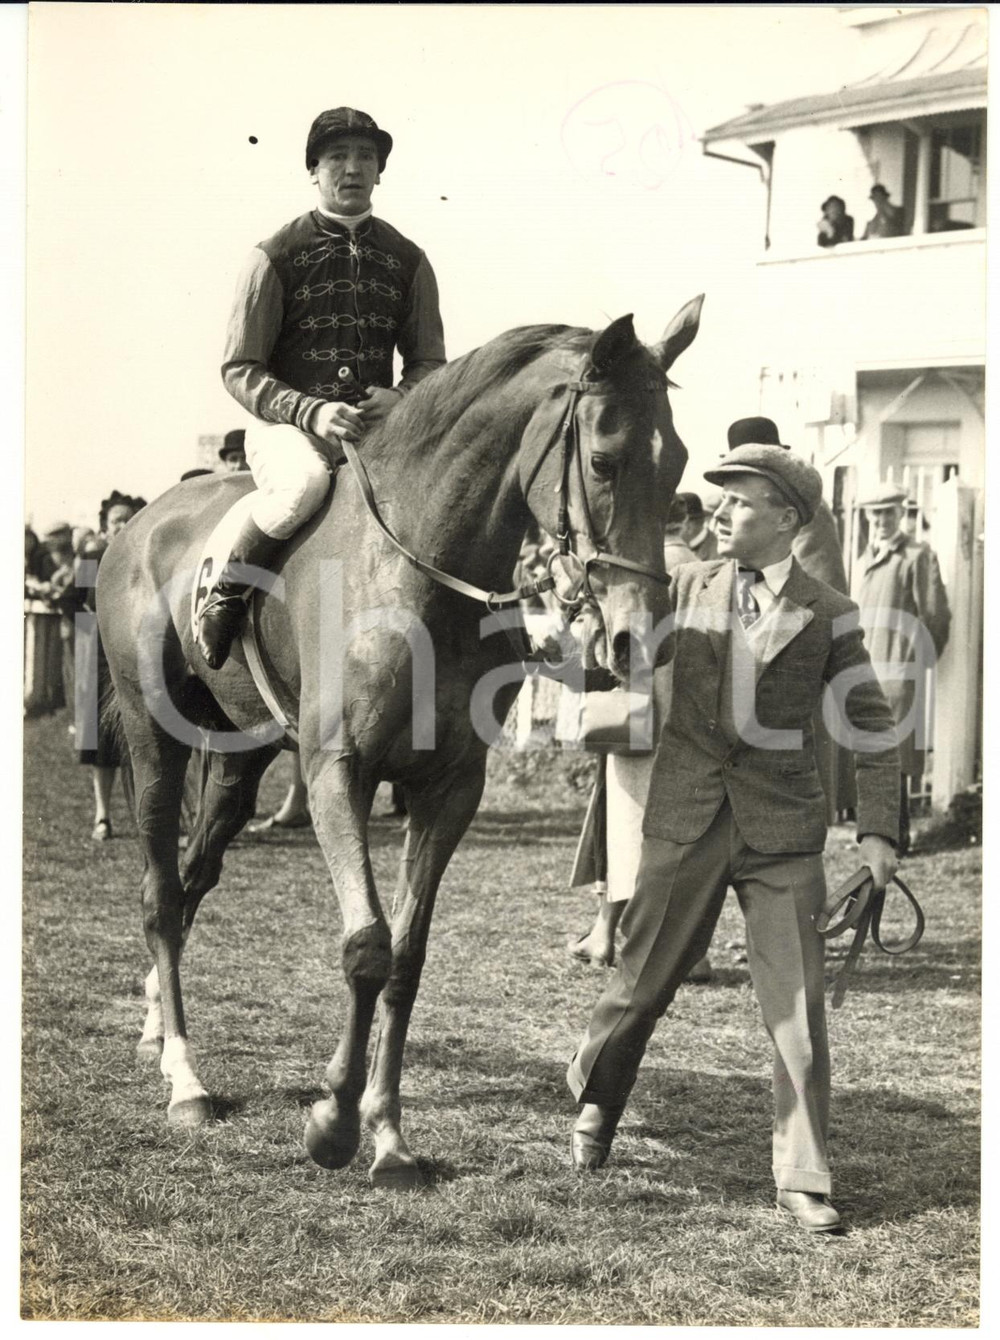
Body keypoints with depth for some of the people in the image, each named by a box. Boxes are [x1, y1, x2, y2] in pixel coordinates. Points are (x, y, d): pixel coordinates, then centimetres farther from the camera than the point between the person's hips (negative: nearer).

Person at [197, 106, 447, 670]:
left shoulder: (407, 259, 11)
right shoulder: (277, 256, 0)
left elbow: (430, 362, 14)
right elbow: (240, 370, -2)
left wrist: (399, 397, -10)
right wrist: (311, 411, -19)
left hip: (379, 423, 3)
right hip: (286, 423, -3)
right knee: (306, 480, -37)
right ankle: (225, 595, -15)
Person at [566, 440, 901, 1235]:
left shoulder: (824, 613, -1)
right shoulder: (688, 587, 5)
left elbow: (872, 725, 3)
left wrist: (879, 828, -2)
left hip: (783, 828, -1)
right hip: (685, 820, 1)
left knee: (798, 1006, 0)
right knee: (645, 979, 10)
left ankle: (803, 1177, 11)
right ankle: (595, 1098, 37)